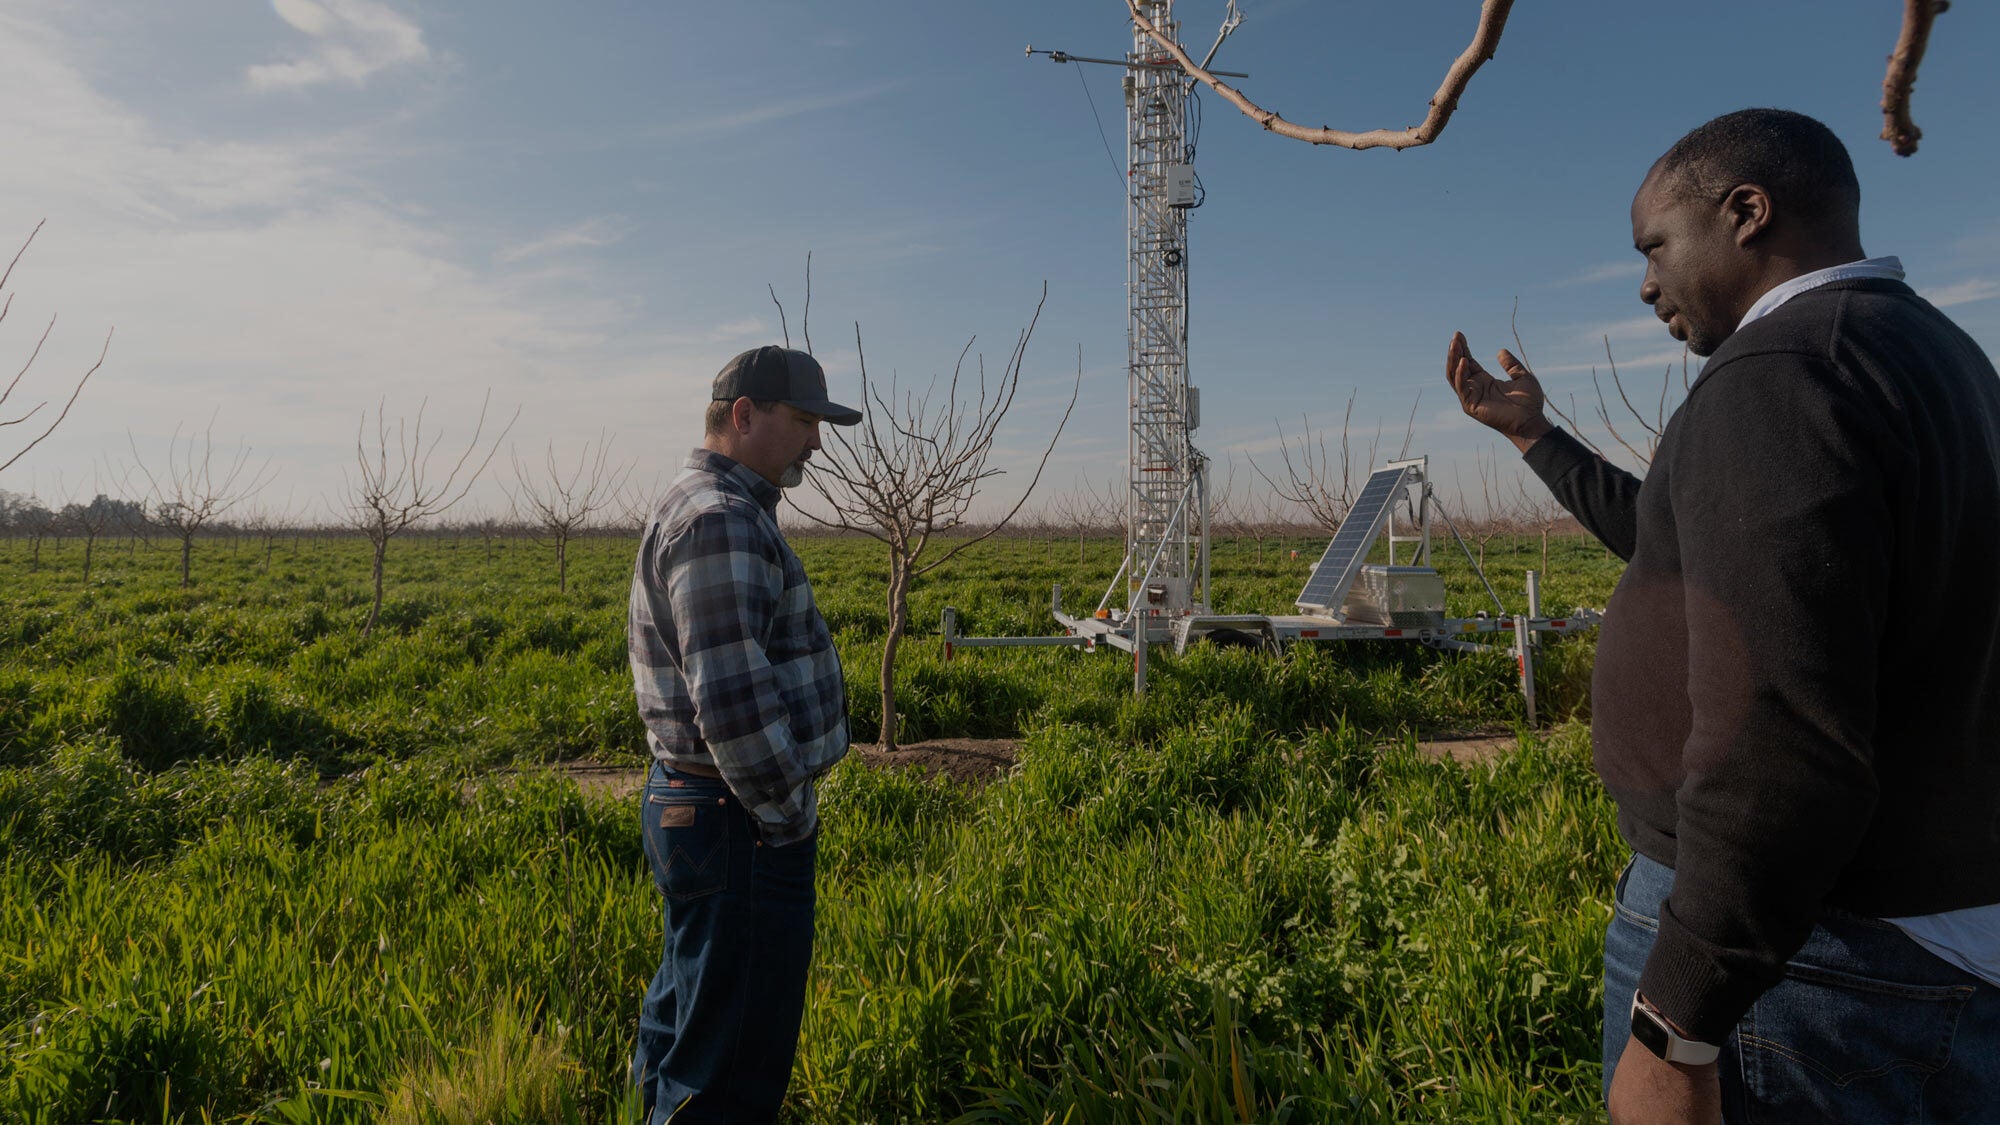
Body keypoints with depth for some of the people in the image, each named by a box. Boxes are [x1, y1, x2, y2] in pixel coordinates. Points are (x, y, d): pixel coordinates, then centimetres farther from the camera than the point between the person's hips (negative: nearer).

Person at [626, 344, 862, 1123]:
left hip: (697, 811, 11)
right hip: (743, 825, -11)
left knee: (686, 1019, 25)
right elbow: (731, 699, -27)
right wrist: (790, 817, -15)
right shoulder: (719, 520, -19)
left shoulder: (724, 511, 15)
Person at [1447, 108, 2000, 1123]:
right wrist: (1533, 434, 24)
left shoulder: (1777, 376, -21)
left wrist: (1673, 1033, -24)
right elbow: (1708, 557, 21)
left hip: (1801, 967, -10)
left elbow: (1780, 740, -29)